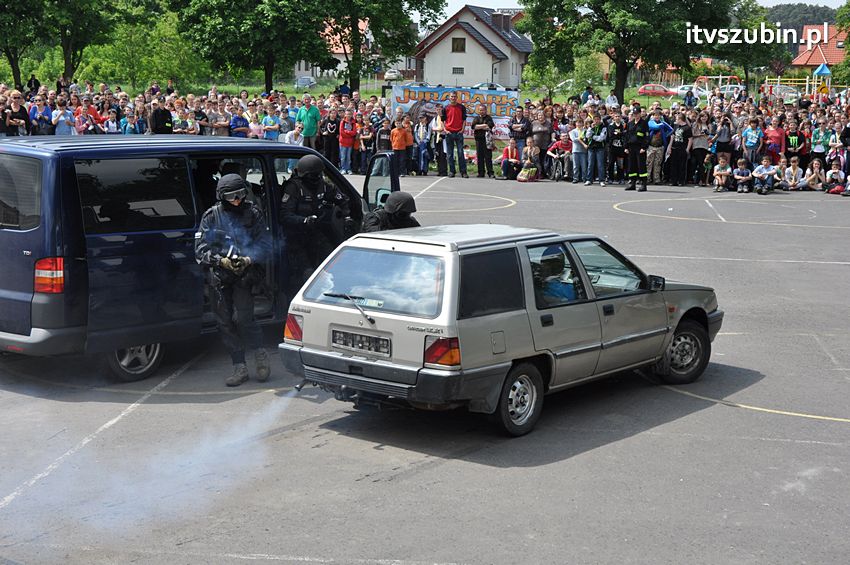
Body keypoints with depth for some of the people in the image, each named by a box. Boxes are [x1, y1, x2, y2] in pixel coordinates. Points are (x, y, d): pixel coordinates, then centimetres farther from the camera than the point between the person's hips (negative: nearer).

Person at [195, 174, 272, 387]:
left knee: (242, 318, -16)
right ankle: (239, 368, 14)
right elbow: (201, 249, -1)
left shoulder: (252, 213, 2)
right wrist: (221, 260, -18)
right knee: (224, 322, 4)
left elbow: (265, 243, 1)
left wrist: (249, 259, -17)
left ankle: (260, 353, 9)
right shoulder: (212, 216, 2)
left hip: (246, 272, -3)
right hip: (220, 275, 3)